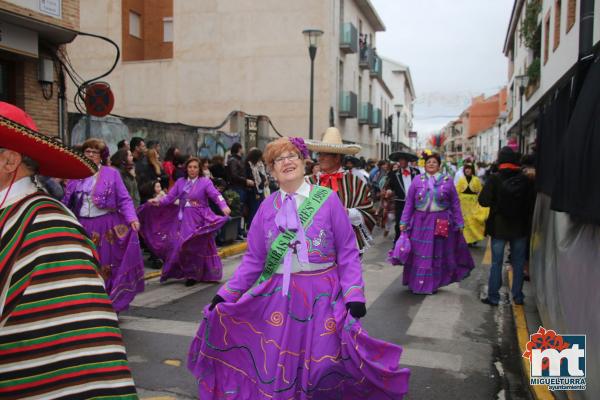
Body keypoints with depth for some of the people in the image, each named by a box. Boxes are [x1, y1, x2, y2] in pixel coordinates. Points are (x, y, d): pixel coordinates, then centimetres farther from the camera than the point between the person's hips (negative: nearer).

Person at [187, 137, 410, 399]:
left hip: (322, 294, -2)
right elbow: (254, 259, 7)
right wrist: (226, 294, 1)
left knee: (325, 367, -1)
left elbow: (347, 252, -3)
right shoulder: (267, 207, 4)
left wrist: (354, 295, -13)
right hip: (279, 295, 3)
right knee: (276, 366, 8)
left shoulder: (328, 199, -3)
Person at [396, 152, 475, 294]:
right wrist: (404, 221, 0)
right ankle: (417, 283, 19)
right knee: (419, 253, 6)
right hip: (420, 222, 0)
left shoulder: (447, 180, 1)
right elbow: (409, 202, 2)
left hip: (440, 223, 0)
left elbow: (455, 204, 4)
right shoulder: (417, 180, 1)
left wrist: (459, 223, 2)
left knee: (438, 254, 9)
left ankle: (432, 284, 23)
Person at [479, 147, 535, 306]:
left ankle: (493, 297, 11)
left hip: (499, 227, -2)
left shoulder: (494, 179, -13)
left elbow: (483, 201, -16)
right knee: (518, 263, 13)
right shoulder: (526, 180, -6)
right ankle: (518, 297, 19)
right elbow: (532, 203, 0)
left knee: (496, 263, 7)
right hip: (520, 227, 2)